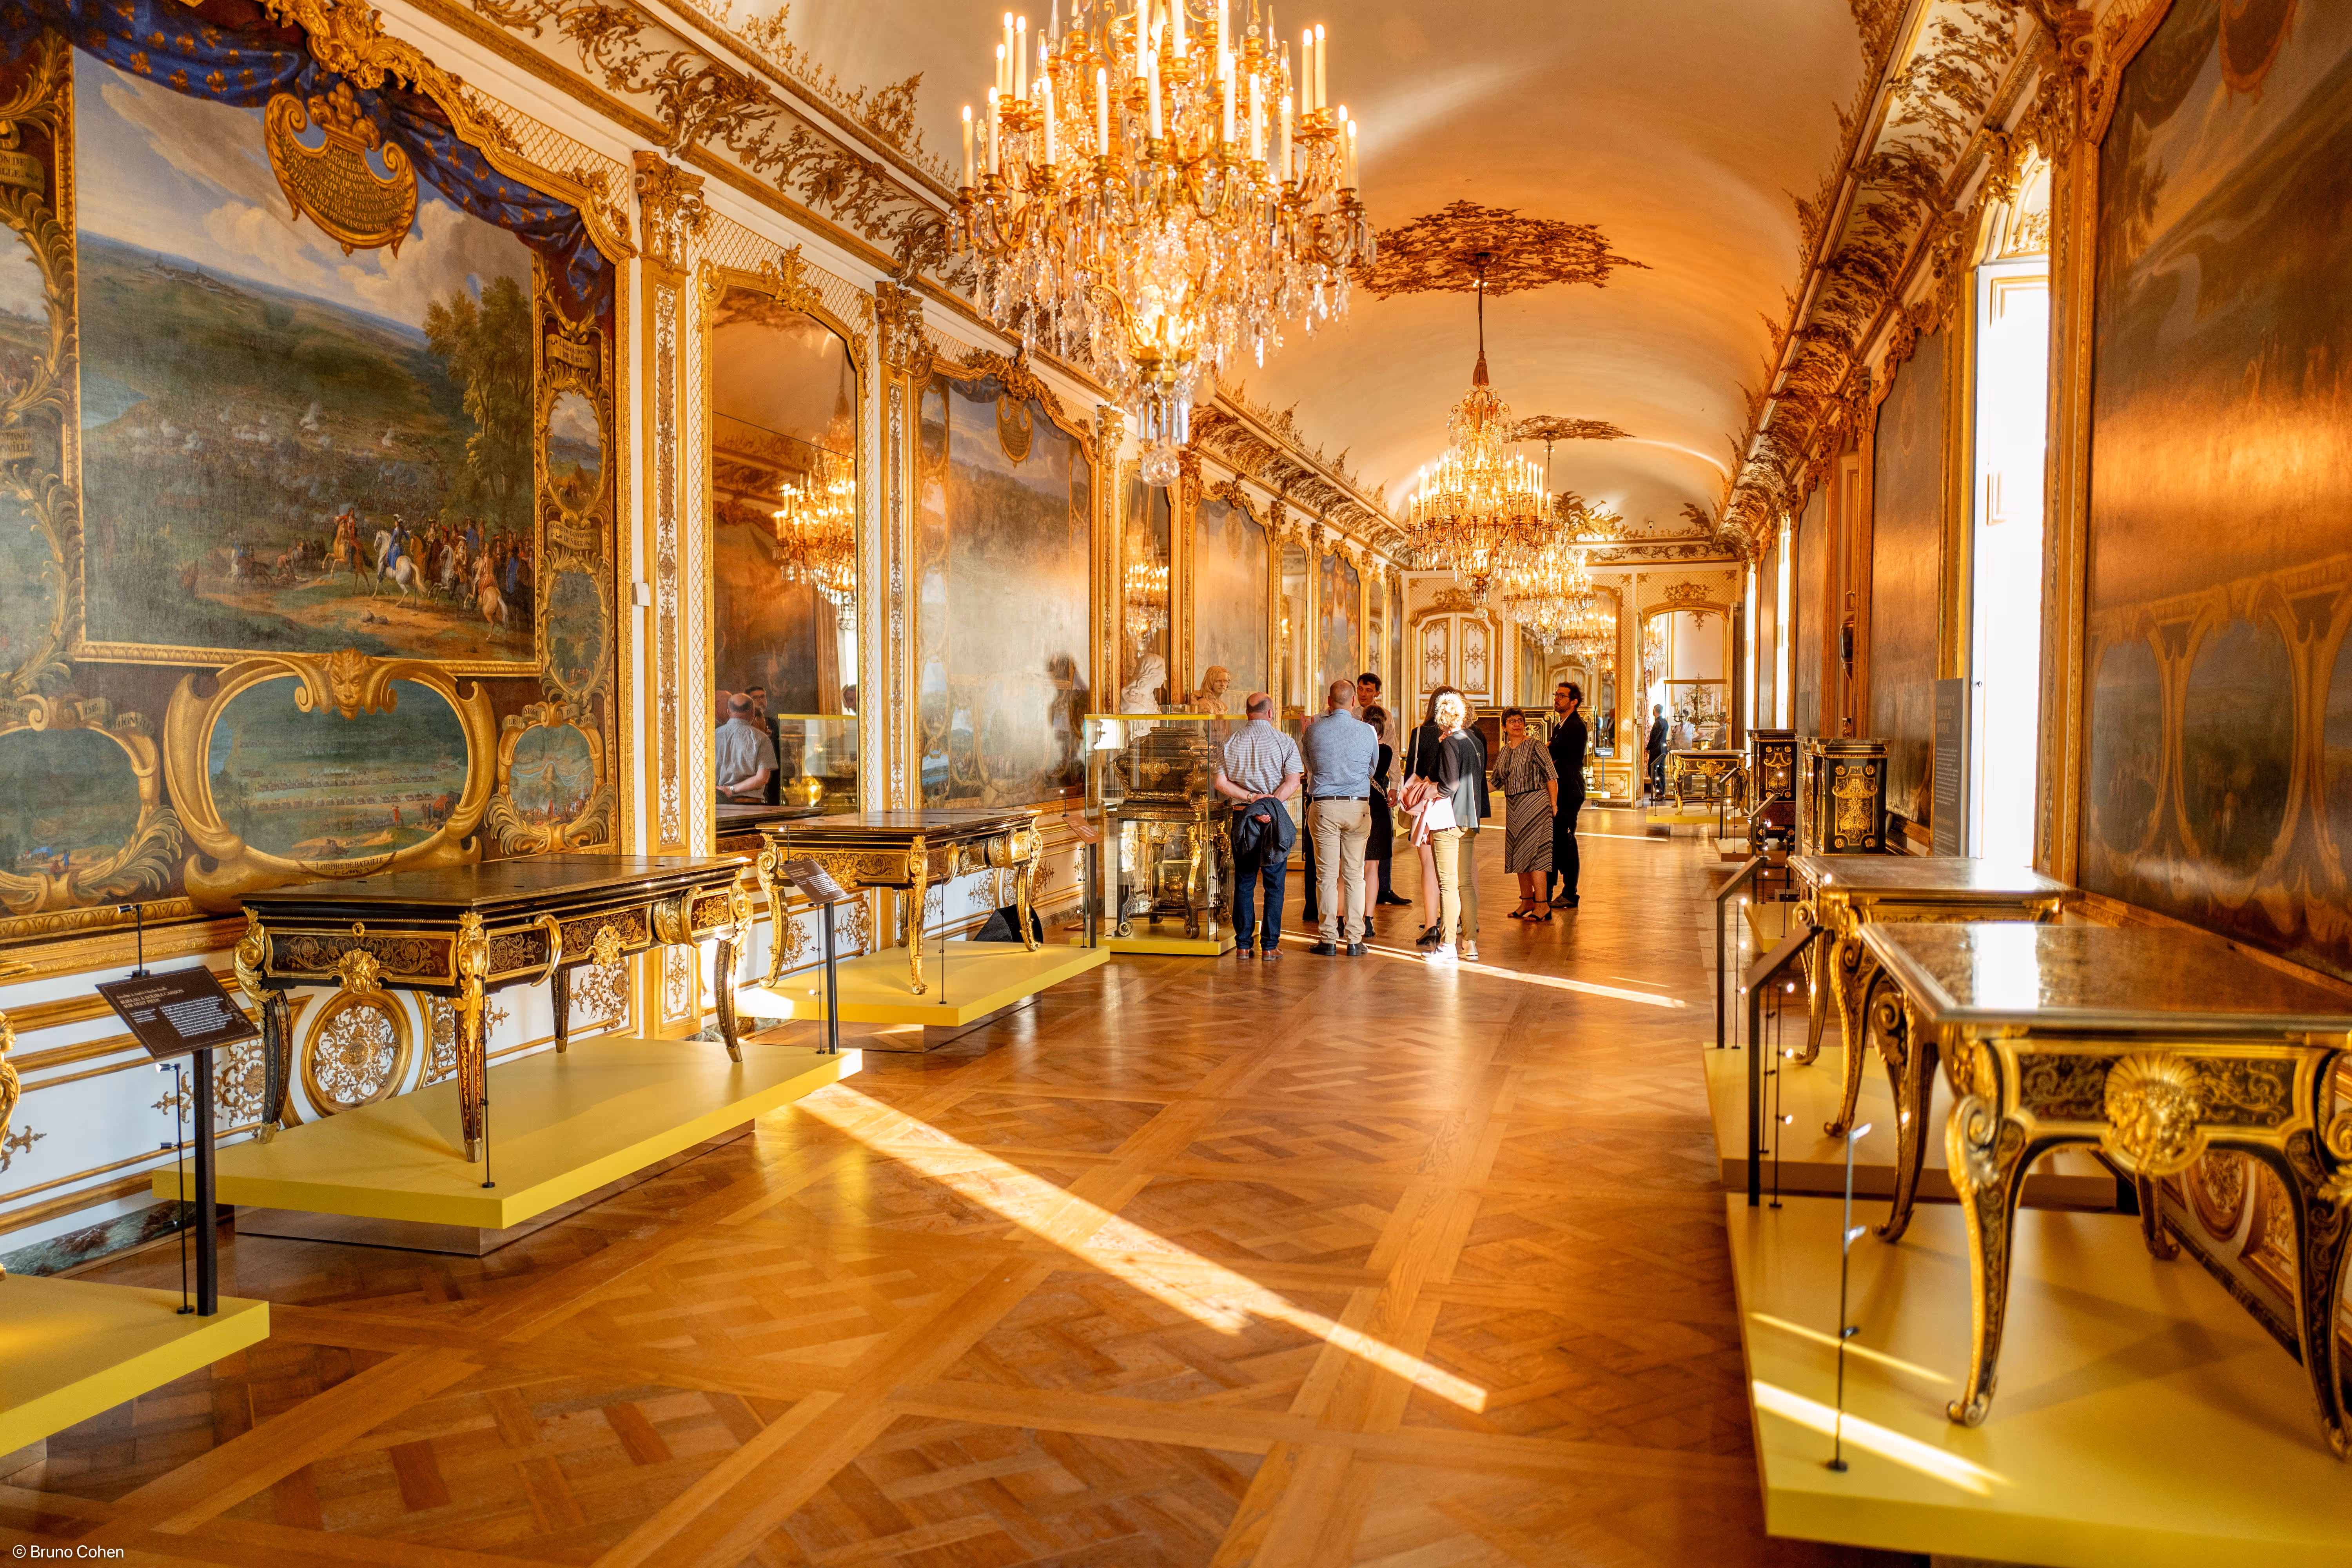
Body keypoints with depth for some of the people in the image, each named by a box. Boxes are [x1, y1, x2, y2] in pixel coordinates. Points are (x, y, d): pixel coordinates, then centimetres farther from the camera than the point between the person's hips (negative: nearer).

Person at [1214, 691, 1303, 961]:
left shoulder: (1231, 742, 6)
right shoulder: (1285, 742, -2)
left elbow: (1221, 783, 0)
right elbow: (1293, 783, -12)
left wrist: (1251, 797, -6)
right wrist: (1267, 804, -15)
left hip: (1242, 817, 3)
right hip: (1276, 818, -2)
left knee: (1244, 882, 9)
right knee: (1274, 883, 3)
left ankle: (1244, 945, 9)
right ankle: (1270, 946, 3)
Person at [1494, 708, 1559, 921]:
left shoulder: (1535, 746, -6)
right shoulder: (1504, 752, 13)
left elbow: (1551, 776, -9)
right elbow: (1496, 781, 22)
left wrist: (1554, 805, -13)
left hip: (1535, 803, -7)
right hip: (1513, 807, 7)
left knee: (1533, 853, -11)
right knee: (1518, 854, 9)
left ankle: (1542, 905, -9)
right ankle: (1527, 901, 19)